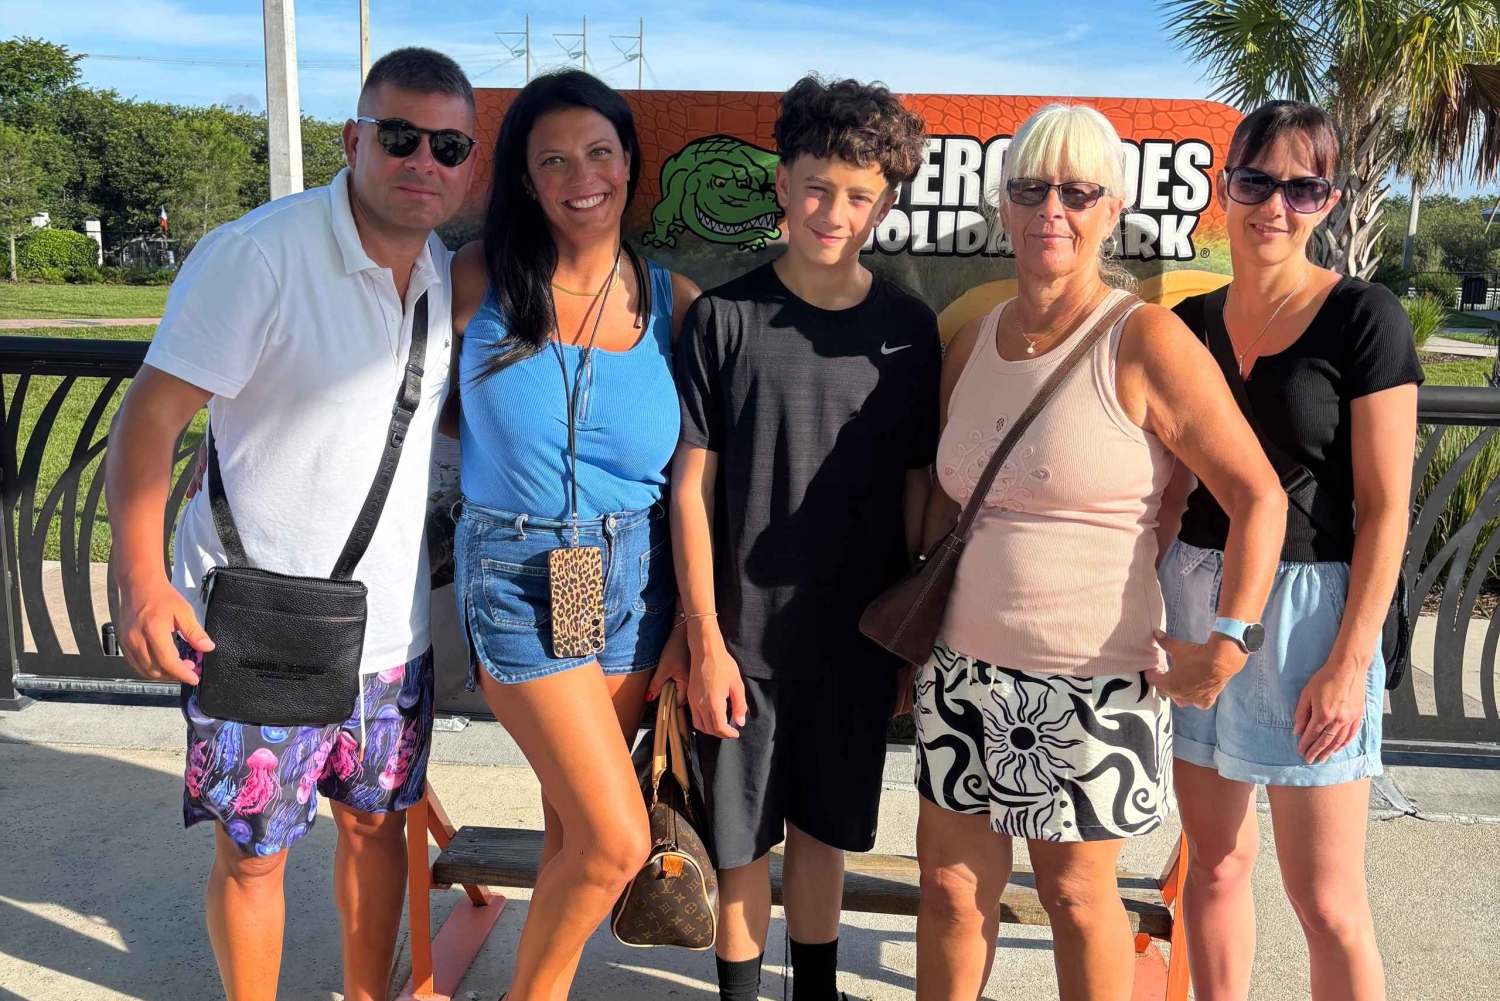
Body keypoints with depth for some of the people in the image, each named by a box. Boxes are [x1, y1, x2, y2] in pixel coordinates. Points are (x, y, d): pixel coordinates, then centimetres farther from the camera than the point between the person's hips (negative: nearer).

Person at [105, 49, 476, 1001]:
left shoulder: (449, 275, 4)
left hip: (391, 628, 6)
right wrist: (144, 580, -25)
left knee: (377, 822, 19)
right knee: (252, 851, 8)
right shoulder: (255, 255, -16)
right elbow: (152, 416, -17)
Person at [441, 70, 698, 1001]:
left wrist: (687, 627, -2)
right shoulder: (478, 281, -5)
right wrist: (507, 450, 1)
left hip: (636, 578, 3)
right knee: (616, 841, -5)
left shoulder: (674, 301, 0)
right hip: (518, 579, -2)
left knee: (574, 828, 15)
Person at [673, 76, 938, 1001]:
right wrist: (706, 642, -8)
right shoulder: (725, 318, -6)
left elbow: (917, 487, 6)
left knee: (825, 829, 17)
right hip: (745, 635, -2)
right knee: (744, 840, 9)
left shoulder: (909, 329, 1)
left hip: (859, 638, 2)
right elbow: (692, 485, -6)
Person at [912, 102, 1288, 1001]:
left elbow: (1258, 495, -11)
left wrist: (1227, 642, -18)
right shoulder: (973, 343, 7)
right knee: (953, 884, 13)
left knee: (1078, 893, 11)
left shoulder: (1146, 342, -11)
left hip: (1094, 681, -5)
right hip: (964, 667, 5)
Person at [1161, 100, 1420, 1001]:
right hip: (1193, 597, 5)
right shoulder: (1190, 322, 6)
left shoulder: (1364, 318, -7)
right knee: (1215, 861, 15)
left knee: (1327, 900, 3)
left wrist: (1350, 662, -14)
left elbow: (1384, 505, -9)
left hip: (1307, 604, -4)